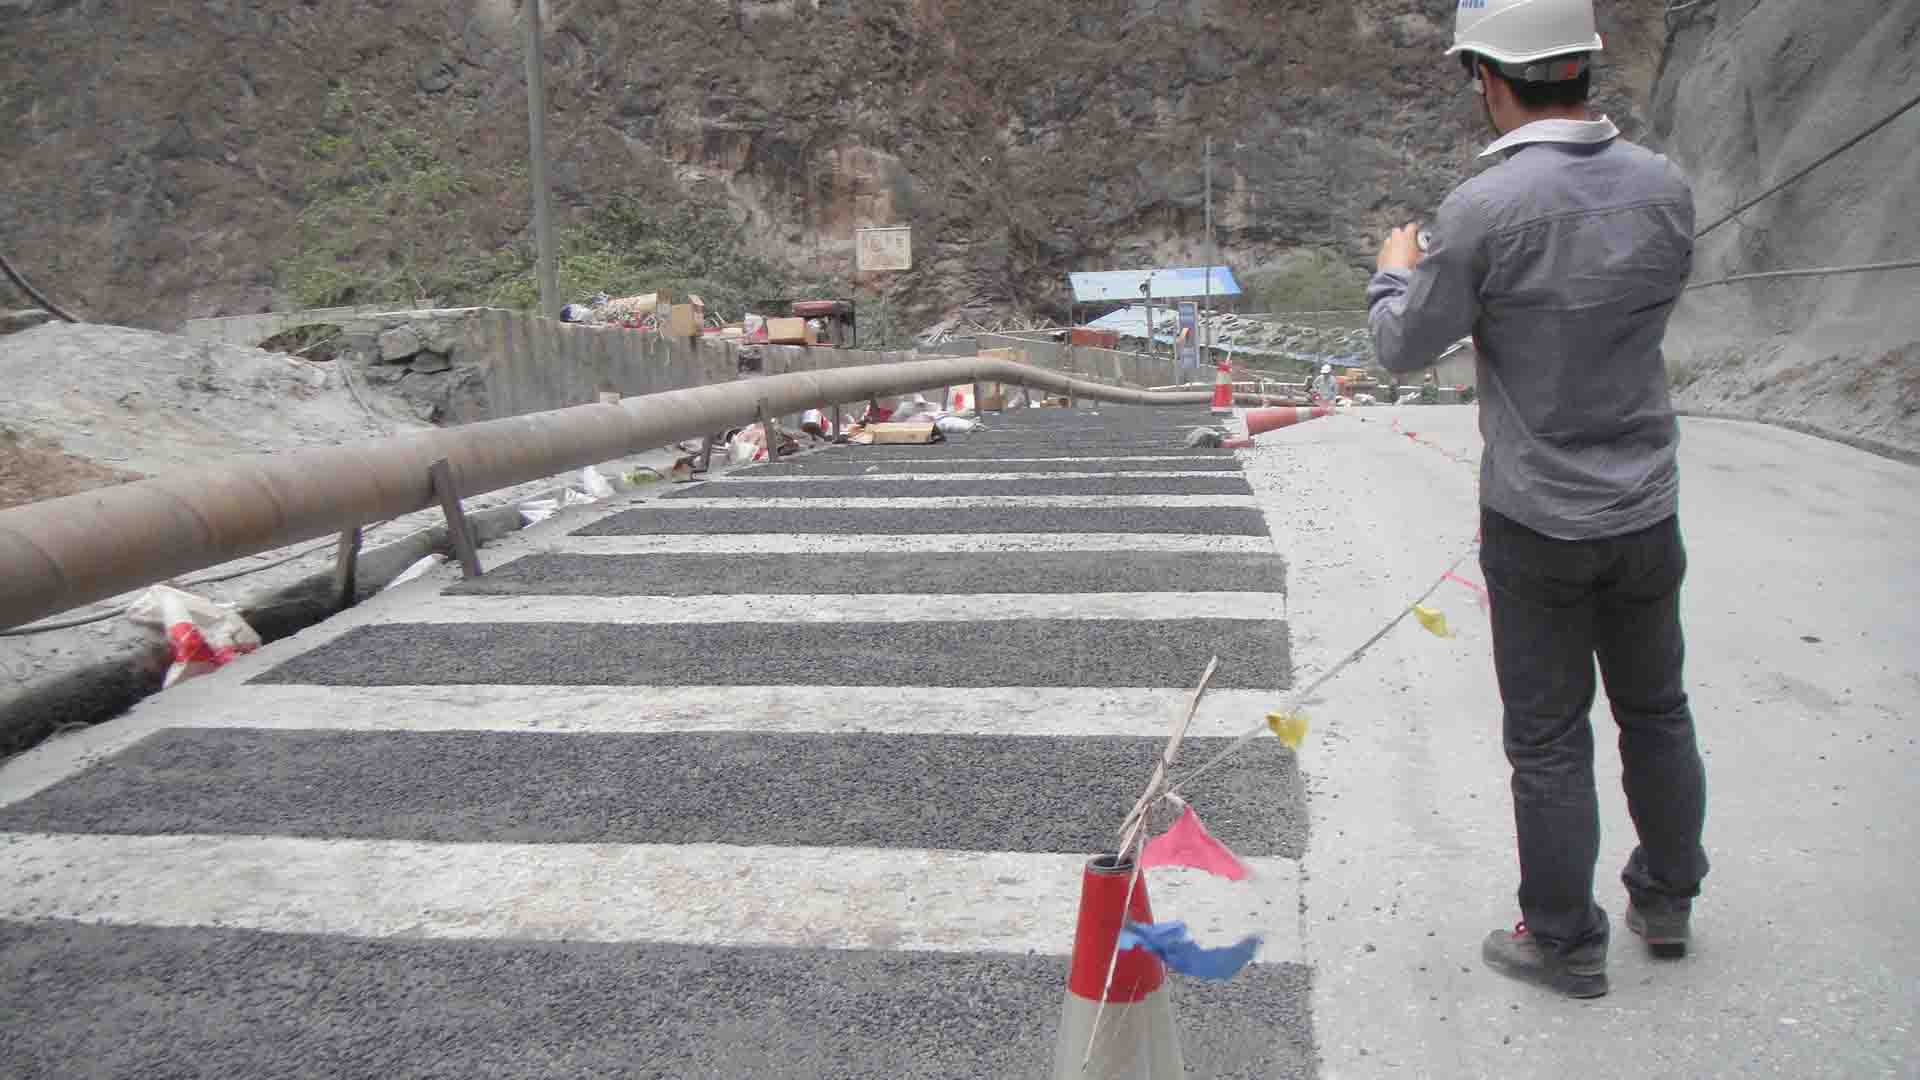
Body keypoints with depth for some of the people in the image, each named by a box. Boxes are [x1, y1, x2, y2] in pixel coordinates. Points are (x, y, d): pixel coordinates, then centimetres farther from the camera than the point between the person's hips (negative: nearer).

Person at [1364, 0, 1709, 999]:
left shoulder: (1484, 210, -20)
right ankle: (1666, 900, 38)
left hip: (1538, 524, -4)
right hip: (1645, 510, 5)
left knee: (1549, 735, 8)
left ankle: (1563, 941, 21)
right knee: (1655, 710, 21)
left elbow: (1407, 348, -8)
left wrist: (1394, 273, 13)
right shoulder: (1664, 186, -5)